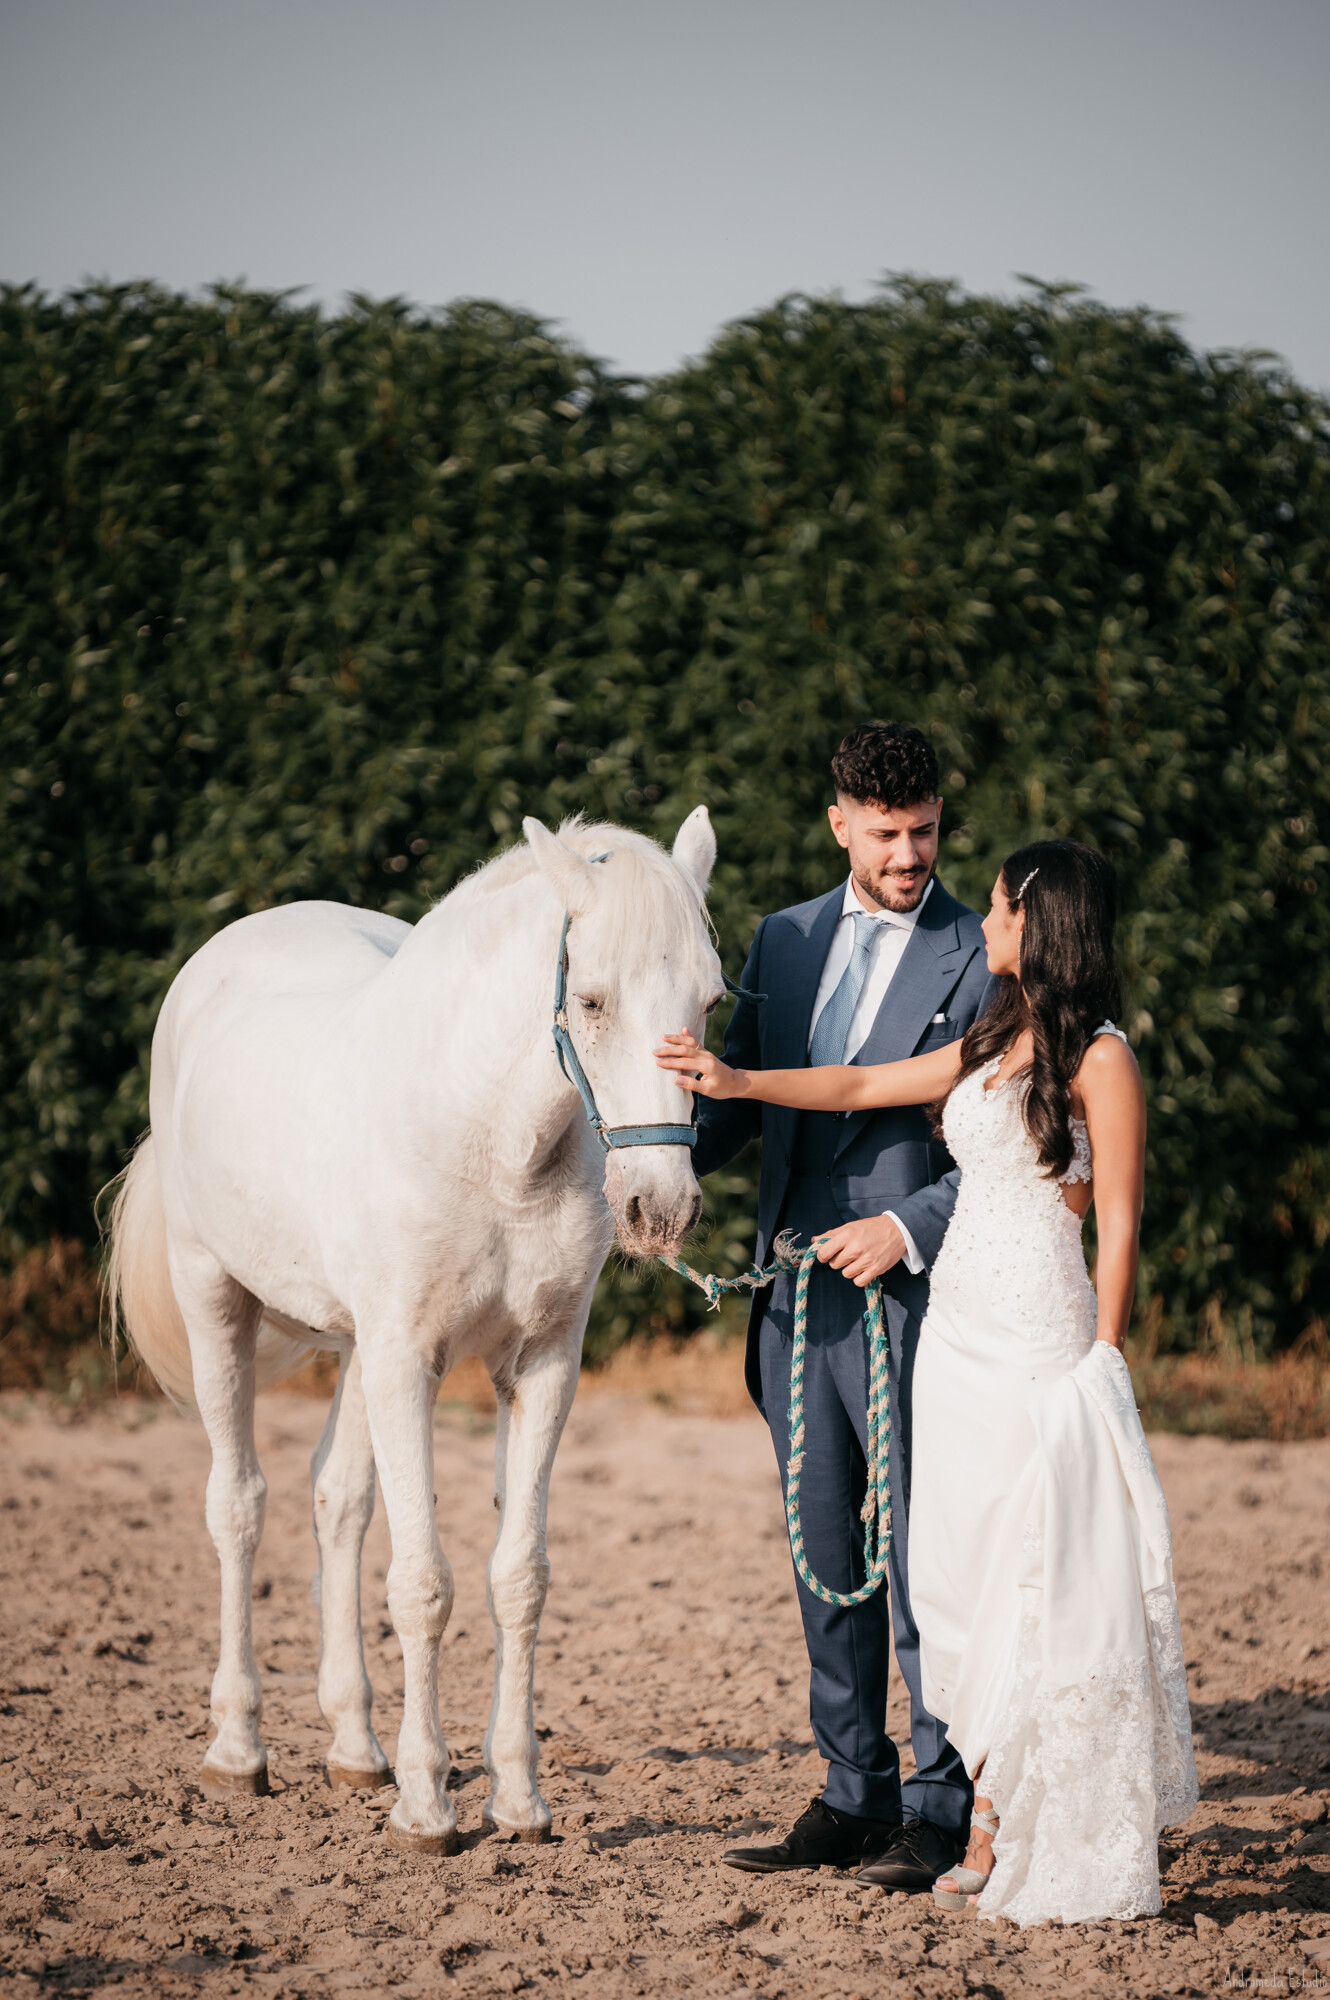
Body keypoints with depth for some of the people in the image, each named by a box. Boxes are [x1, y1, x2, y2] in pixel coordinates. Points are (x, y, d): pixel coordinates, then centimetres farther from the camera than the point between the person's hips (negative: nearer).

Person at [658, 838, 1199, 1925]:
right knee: (962, 1575, 6)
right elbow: (861, 1085, 20)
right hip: (956, 1330, 8)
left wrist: (1102, 1366, -12)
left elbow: (1119, 1225, -10)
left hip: (1039, 1344, -8)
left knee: (1038, 1579, -5)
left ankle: (1054, 1849, 1)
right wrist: (734, 1082, 11)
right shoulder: (993, 1046, 14)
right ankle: (996, 1825, 11)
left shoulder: (1100, 1061, -9)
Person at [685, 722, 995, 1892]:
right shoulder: (786, 940, 13)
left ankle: (942, 1808, 4)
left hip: (911, 1289, -6)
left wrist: (909, 1229, -16)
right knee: (827, 1557, 10)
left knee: (921, 1556, -4)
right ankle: (856, 1794, 19)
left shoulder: (981, 958, -4)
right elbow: (739, 1091, 15)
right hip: (797, 1288, 6)